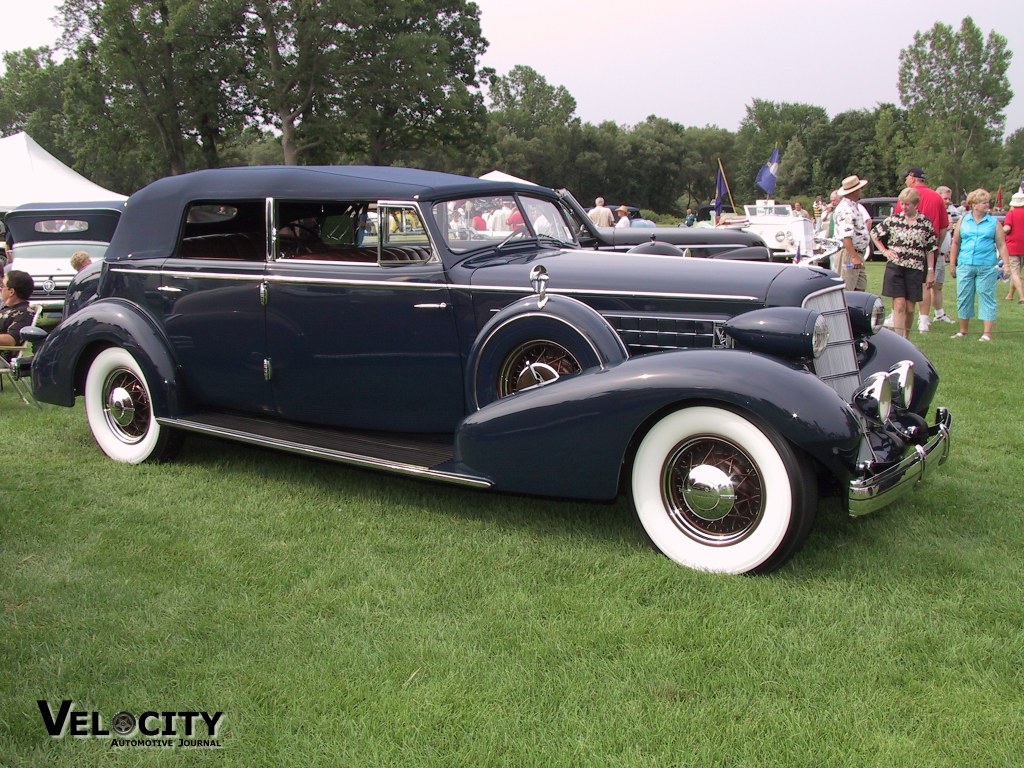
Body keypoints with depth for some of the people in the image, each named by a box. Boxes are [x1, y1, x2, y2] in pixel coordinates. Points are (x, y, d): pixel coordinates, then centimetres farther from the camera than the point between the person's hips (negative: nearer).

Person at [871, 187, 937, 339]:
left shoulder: (925, 222, 3)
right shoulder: (893, 219, 3)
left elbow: (930, 250, 5)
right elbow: (874, 233, 13)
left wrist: (930, 271, 2)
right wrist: (884, 251, 4)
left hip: (915, 269, 1)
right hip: (895, 266, -1)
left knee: (910, 308, 6)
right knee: (899, 305, -8)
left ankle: (906, 338, 23)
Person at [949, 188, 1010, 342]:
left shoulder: (993, 222, 6)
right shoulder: (963, 221, 8)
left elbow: (1001, 245, 5)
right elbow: (955, 243, 11)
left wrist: (1006, 264, -2)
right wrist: (952, 264, 8)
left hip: (987, 267, -1)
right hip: (965, 266, 1)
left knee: (987, 298, -2)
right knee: (963, 297, 7)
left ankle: (987, 333, 0)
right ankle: (963, 331, 20)